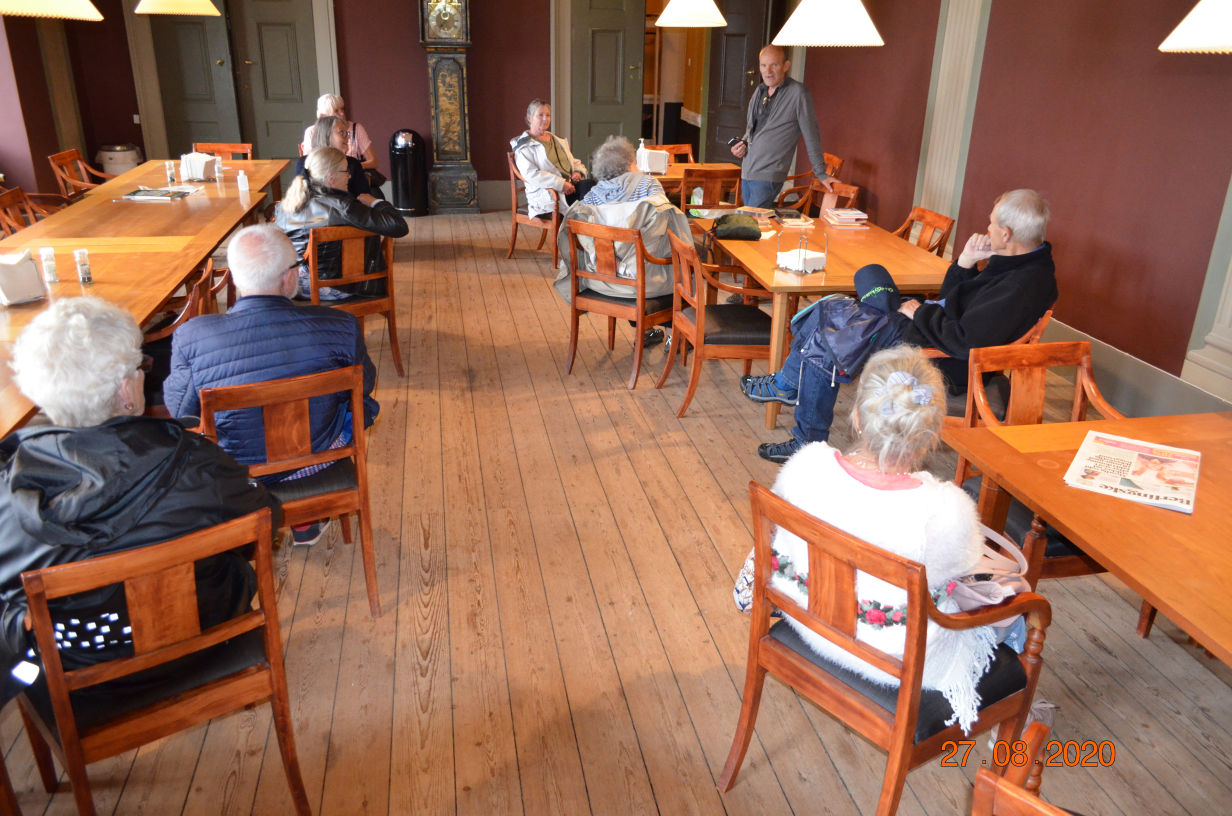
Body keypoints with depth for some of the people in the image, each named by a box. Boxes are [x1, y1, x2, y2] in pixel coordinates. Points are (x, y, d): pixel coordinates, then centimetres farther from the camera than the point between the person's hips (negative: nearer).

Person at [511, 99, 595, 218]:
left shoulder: (558, 140, 31)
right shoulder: (524, 145, 5)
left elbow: (575, 162, 33)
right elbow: (531, 174, -10)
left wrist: (578, 172, 5)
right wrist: (560, 184, -20)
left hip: (570, 185, 7)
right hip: (544, 193, -7)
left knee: (590, 183, -30)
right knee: (589, 185, -34)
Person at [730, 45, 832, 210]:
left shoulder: (798, 93, -9)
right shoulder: (760, 91, 13)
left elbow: (811, 136, -7)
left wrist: (821, 174, -5)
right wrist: (742, 143, 6)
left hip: (768, 176, -7)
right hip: (747, 171, 8)